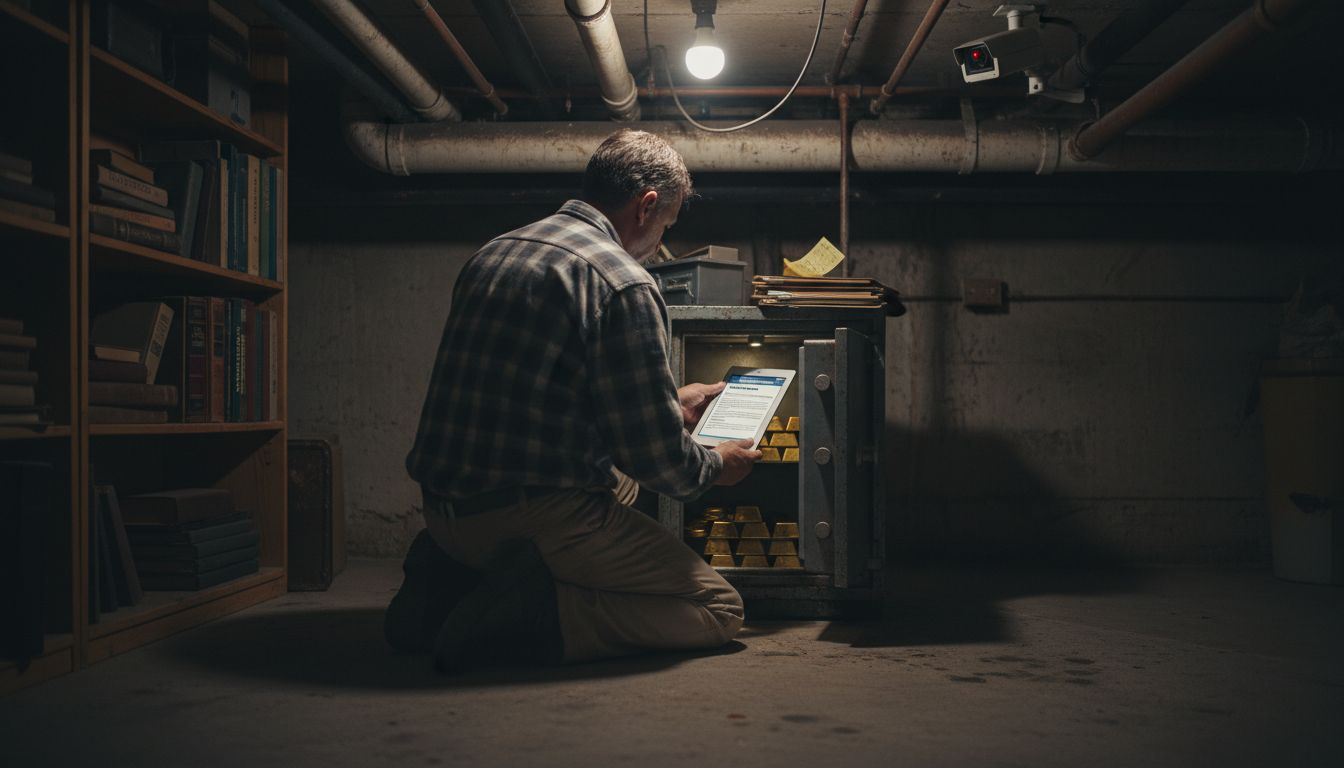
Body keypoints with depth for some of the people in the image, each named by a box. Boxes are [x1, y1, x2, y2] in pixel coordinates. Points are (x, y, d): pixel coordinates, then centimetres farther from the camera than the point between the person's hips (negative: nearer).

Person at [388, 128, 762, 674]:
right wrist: (715, 466, 11)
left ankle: (454, 577, 11)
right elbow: (656, 459, -13)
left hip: (442, 508, 8)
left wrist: (671, 407, 33)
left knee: (620, 483, 32)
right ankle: (527, 614, -15)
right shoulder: (623, 283, -13)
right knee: (719, 609, 4)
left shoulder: (492, 254, 14)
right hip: (536, 518, -8)